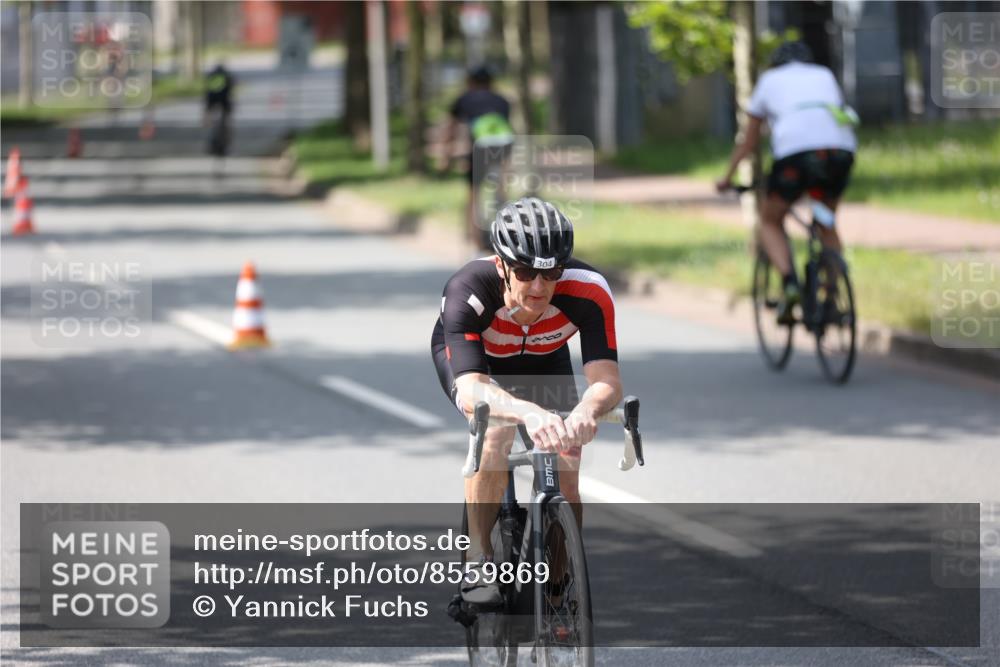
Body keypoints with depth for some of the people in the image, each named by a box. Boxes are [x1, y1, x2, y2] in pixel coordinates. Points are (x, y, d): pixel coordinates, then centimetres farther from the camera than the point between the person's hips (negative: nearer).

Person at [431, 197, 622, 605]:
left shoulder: (588, 291, -37)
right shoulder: (467, 292, -42)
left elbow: (607, 379, -45)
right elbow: (470, 389, -52)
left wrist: (588, 409, -69)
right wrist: (528, 412, -72)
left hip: (543, 359, 3)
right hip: (466, 353, -3)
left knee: (566, 469, -9)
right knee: (496, 430, -32)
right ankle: (478, 557, -19)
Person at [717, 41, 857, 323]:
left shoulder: (769, 80, 27)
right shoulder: (824, 75, 32)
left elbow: (748, 141, 34)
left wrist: (727, 177, 47)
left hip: (795, 151, -3)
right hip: (841, 148, 3)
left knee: (770, 222, 17)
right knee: (827, 225, 26)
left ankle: (789, 282, -8)